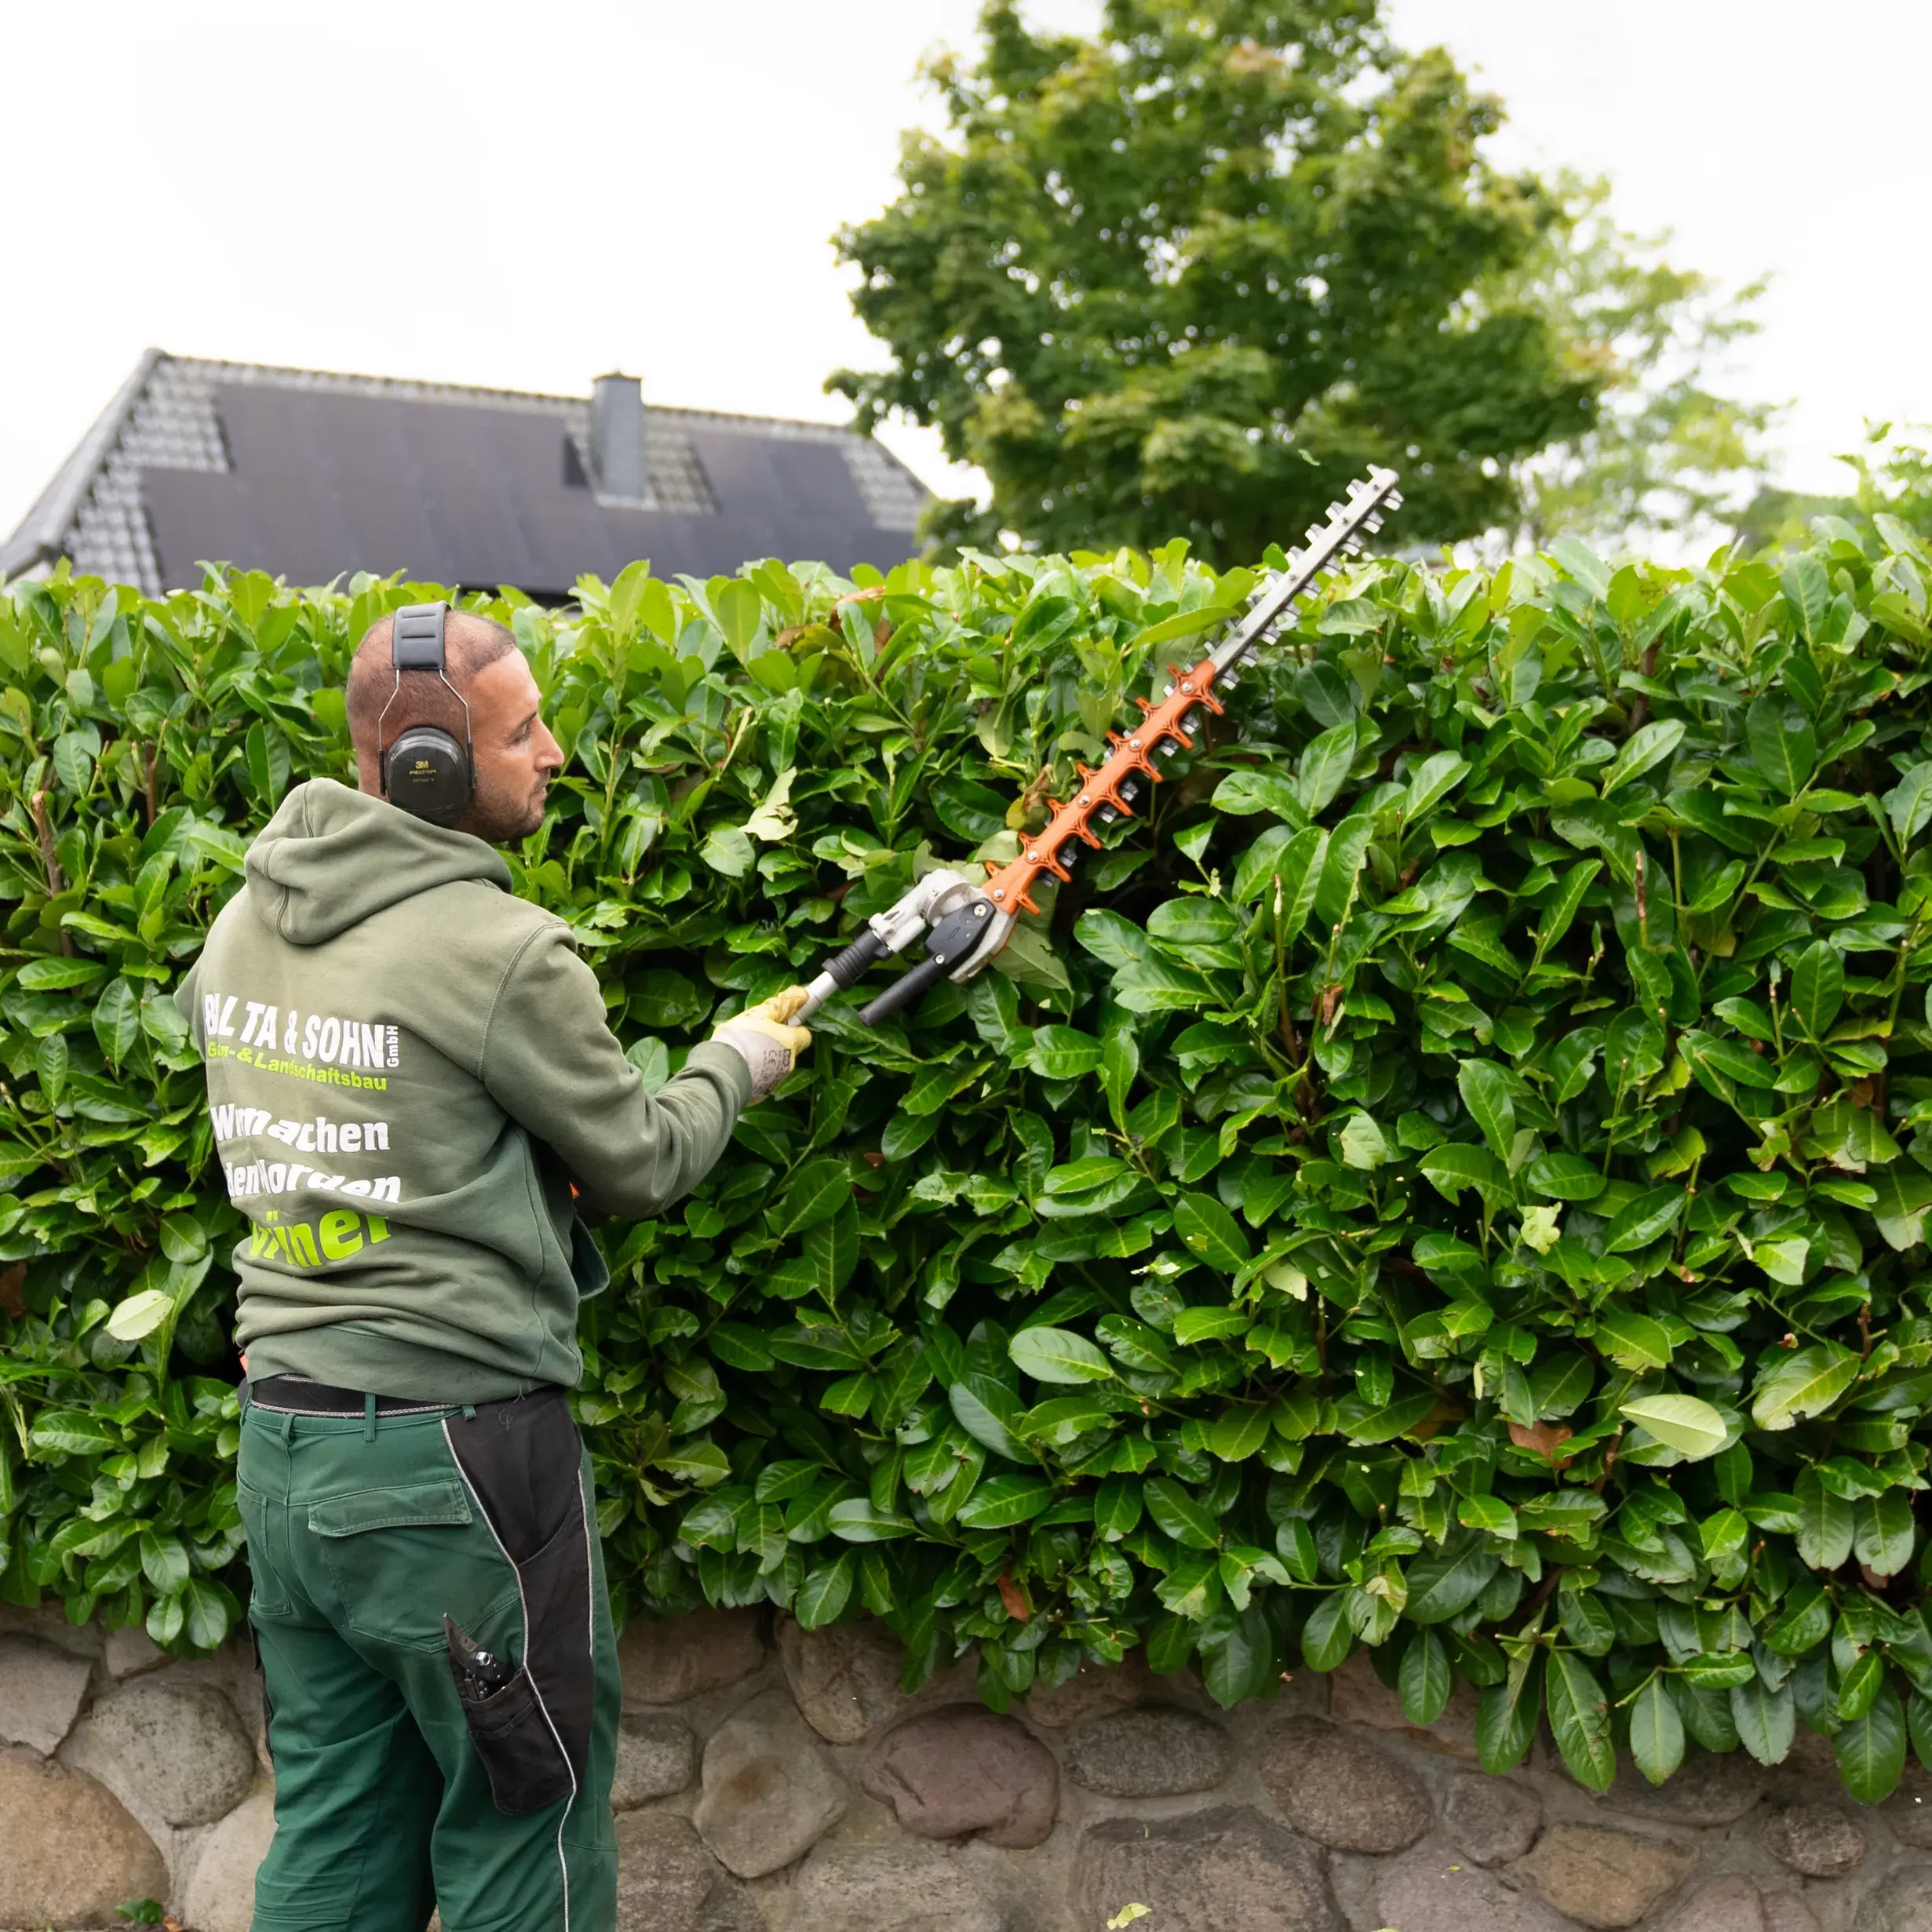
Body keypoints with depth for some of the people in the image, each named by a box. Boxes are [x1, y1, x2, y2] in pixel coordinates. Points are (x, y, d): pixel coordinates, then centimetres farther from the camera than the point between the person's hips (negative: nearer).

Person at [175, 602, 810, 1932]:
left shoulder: (243, 929, 6)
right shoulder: (500, 949, -17)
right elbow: (641, 1169, -5)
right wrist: (742, 1060, 12)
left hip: (280, 1437, 8)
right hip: (455, 1453, -7)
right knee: (526, 1818, 10)